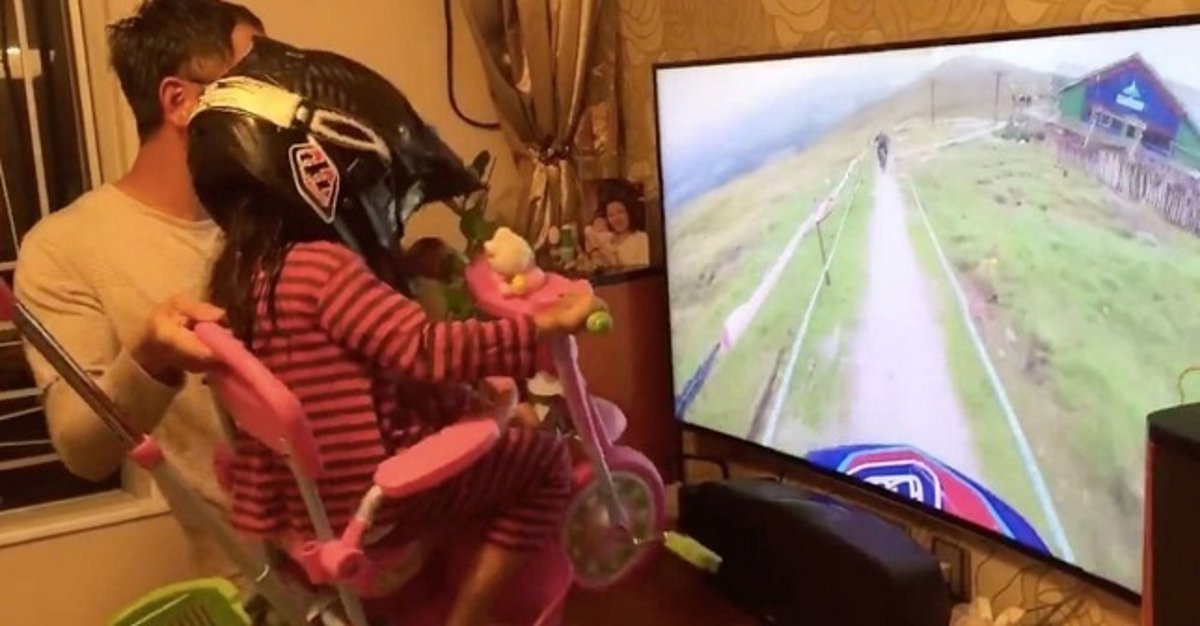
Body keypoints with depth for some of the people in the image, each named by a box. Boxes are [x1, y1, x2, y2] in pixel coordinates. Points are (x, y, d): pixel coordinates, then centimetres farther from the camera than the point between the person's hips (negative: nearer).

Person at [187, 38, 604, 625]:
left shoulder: (240, 268, 6)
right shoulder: (325, 266, -22)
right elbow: (427, 350, -30)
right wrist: (551, 322, -21)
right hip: (368, 500, -9)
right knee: (544, 458, 3)